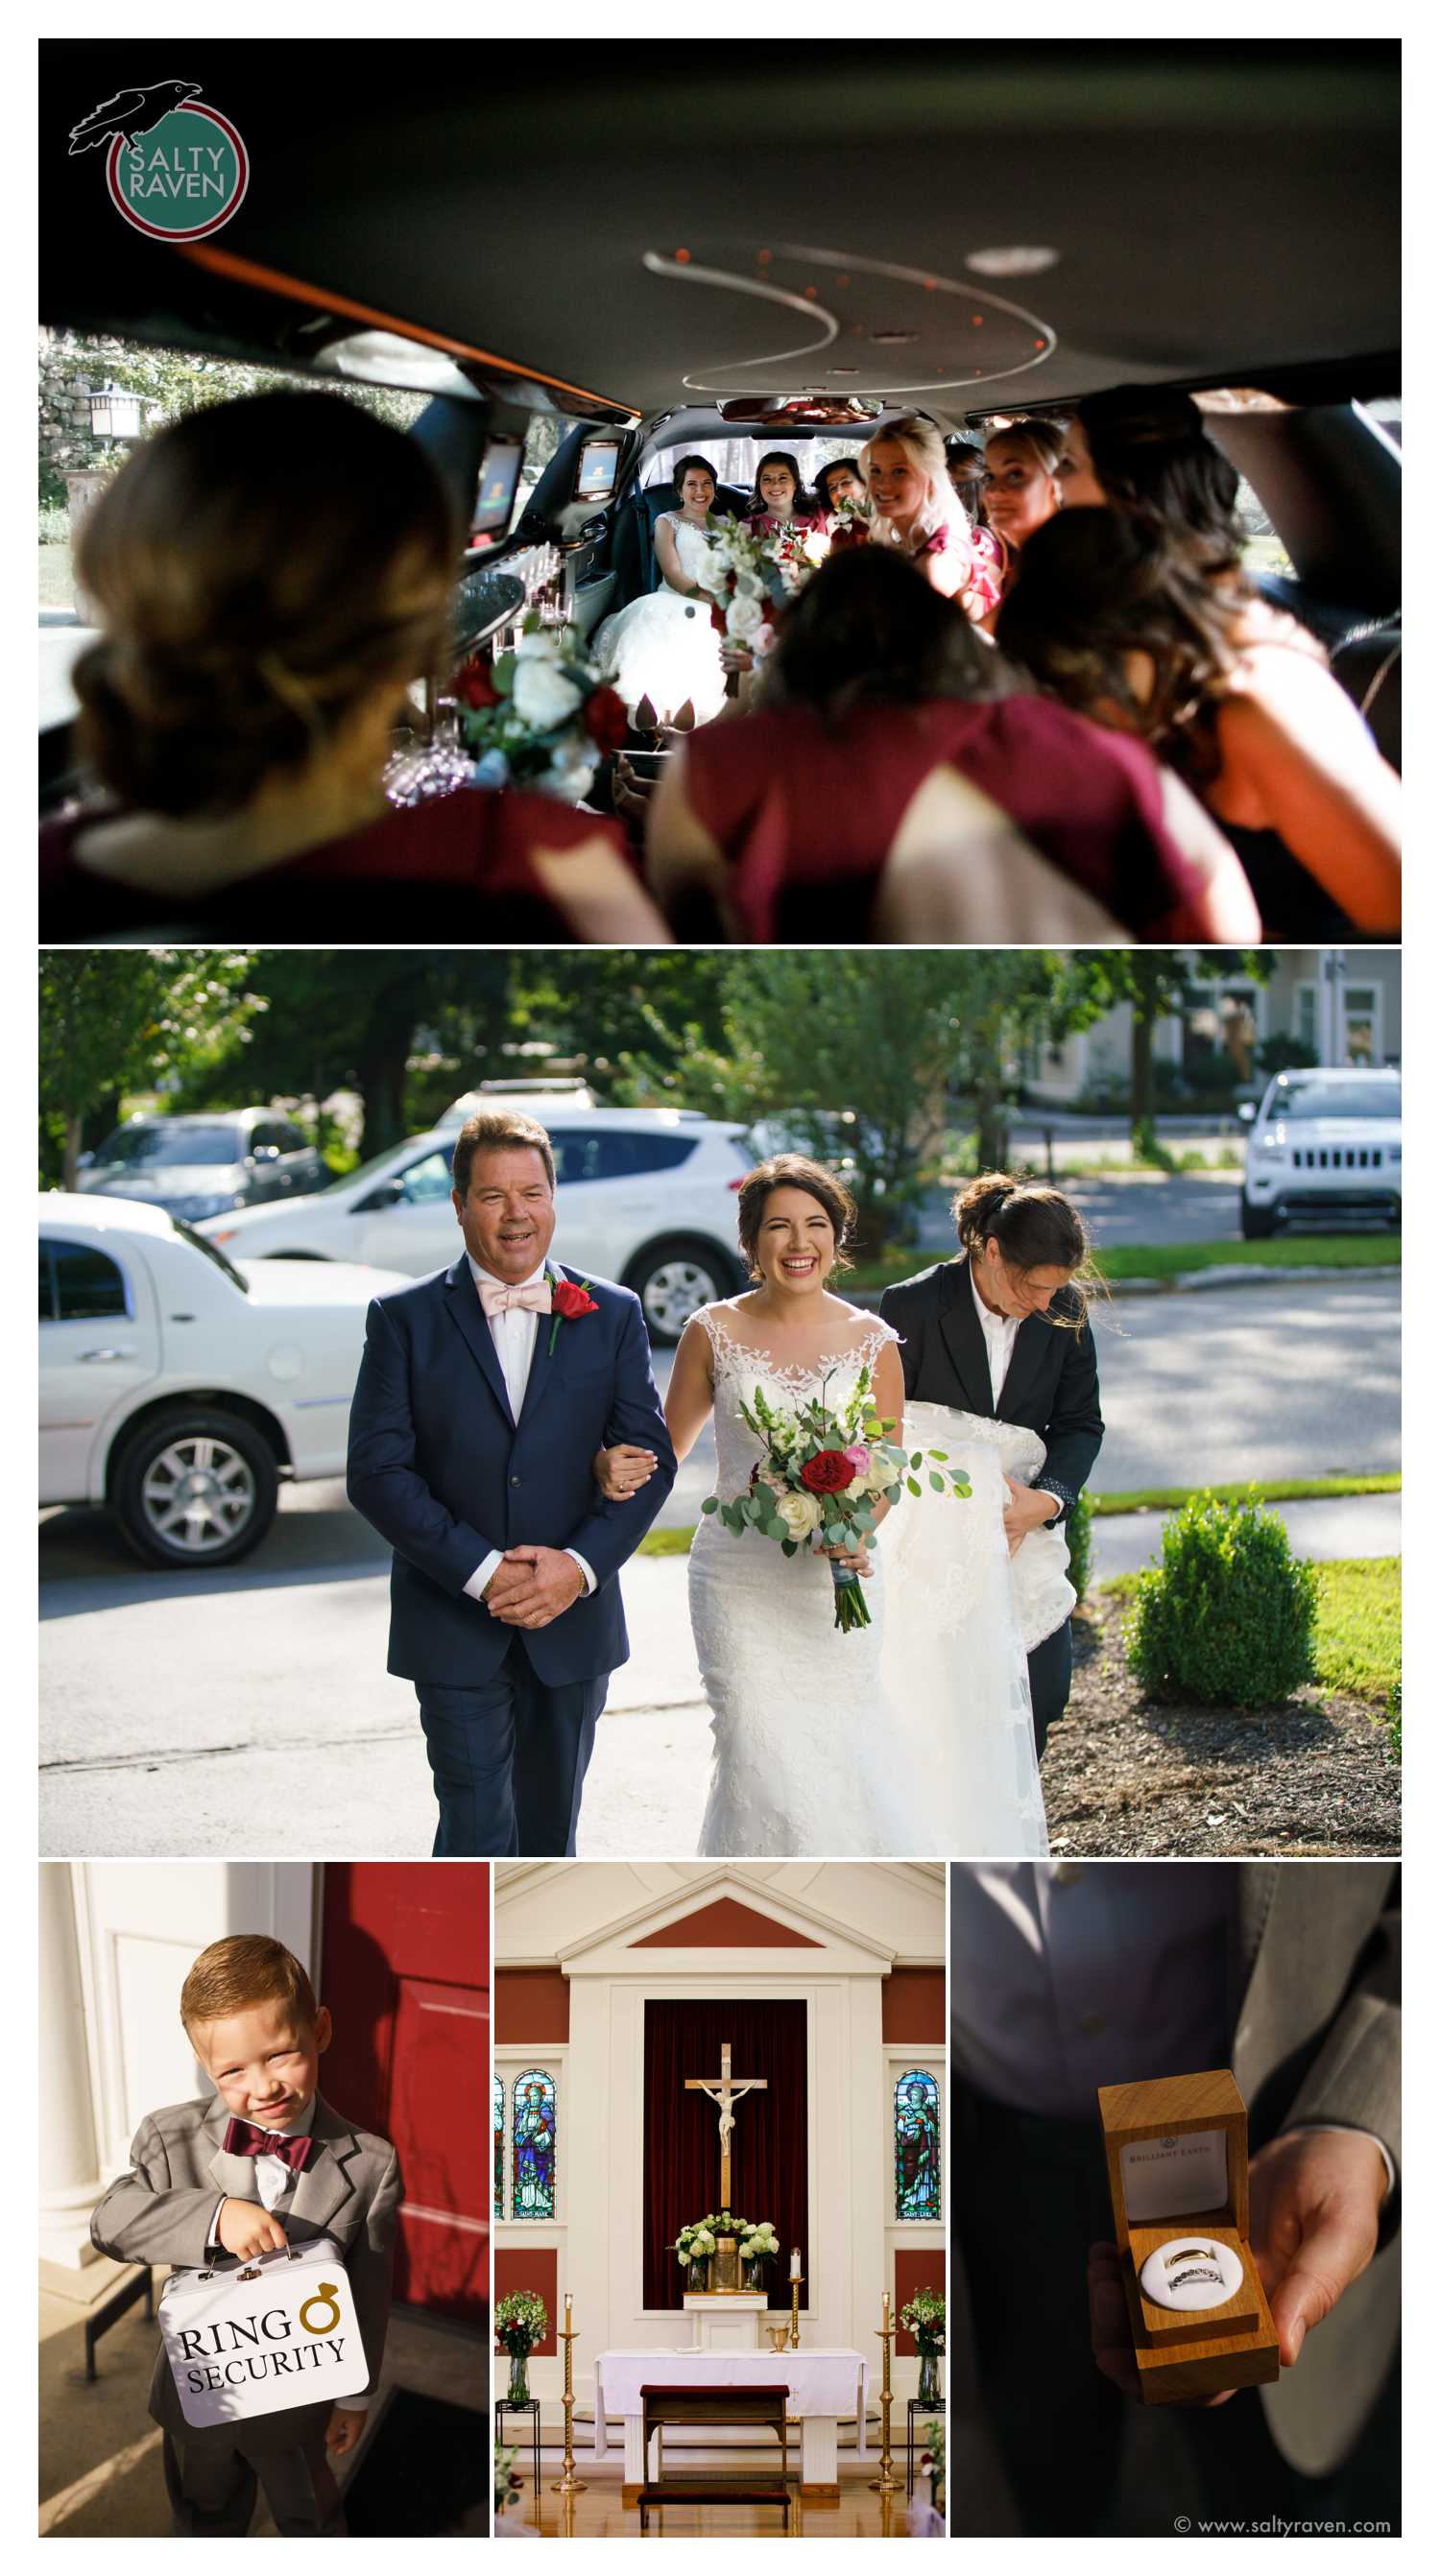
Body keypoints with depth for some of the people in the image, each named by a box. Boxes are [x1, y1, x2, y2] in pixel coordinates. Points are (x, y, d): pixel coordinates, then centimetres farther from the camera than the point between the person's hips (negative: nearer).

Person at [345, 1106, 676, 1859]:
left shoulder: (612, 1315, 5)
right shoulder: (405, 1318, -2)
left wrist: (582, 1565, -13)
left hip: (572, 1621, 3)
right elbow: (377, 1470, -8)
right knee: (475, 1835, -6)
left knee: (549, 1834, 16)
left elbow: (651, 1456, 2)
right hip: (455, 1631, -3)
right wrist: (481, 1571, -16)